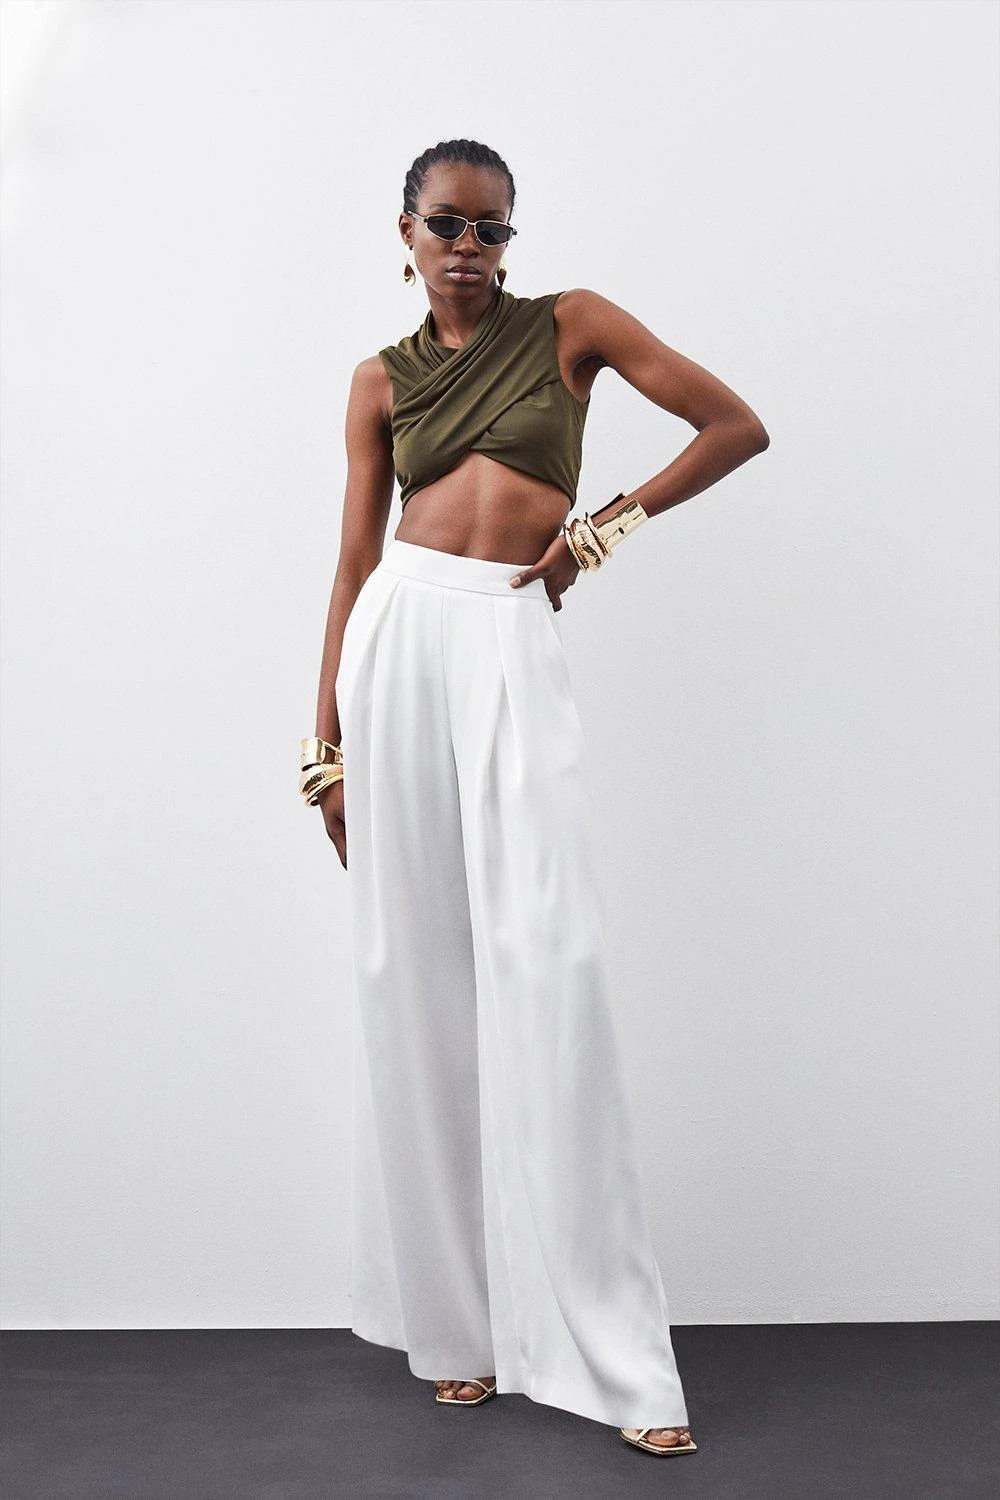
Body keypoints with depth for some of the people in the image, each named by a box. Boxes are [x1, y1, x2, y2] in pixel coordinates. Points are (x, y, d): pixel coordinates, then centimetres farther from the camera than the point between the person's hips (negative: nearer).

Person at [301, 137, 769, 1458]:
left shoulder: (572, 323, 10)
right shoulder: (381, 380, 14)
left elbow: (739, 427, 7)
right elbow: (354, 562, 11)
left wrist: (612, 523, 0)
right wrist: (329, 740, 7)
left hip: (513, 645, -2)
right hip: (401, 639, 3)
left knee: (545, 966, -9)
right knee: (417, 967, 3)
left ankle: (605, 1343, -1)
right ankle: (458, 1313, 16)